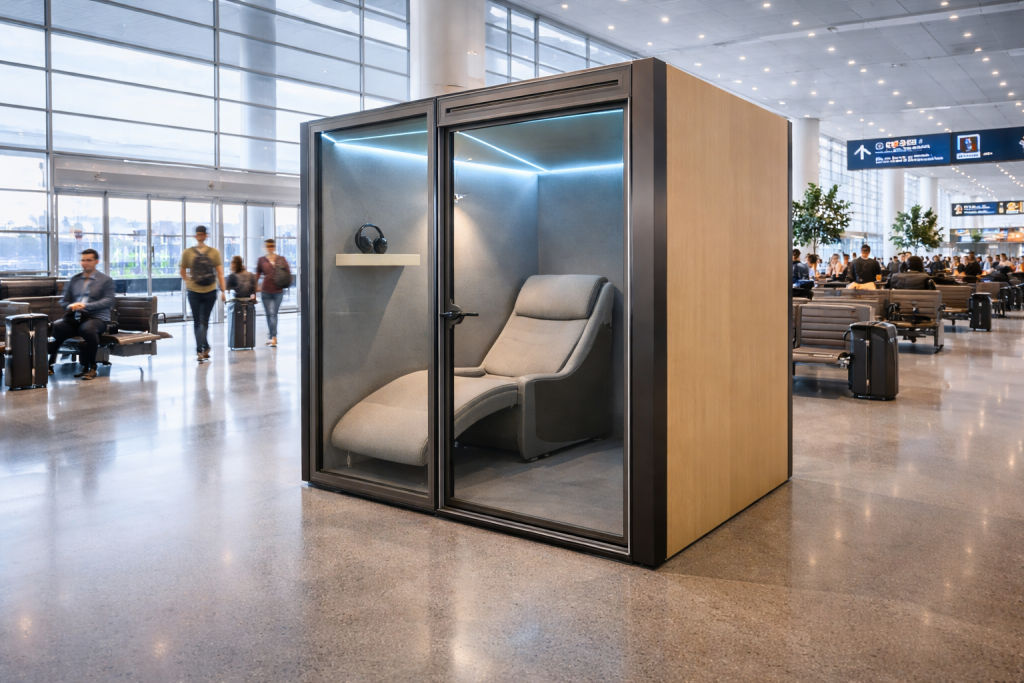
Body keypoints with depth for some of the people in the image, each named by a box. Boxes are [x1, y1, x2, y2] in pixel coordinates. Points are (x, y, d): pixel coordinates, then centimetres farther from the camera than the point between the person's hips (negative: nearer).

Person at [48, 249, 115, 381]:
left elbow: (108, 301, -5)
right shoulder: (74, 280, 23)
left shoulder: (106, 281, 9)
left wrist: (86, 306, -19)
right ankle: (49, 364, -21)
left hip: (96, 317, -4)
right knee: (55, 327, -28)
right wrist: (69, 306, -3)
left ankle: (90, 368, -24)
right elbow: (64, 301, 24)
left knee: (87, 329, -39)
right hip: (74, 317, 4)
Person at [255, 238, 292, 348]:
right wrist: (256, 287, 12)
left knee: (273, 314, 0)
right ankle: (273, 337, 10)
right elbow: (257, 275, 12)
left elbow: (288, 273, 6)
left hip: (278, 291, -1)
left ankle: (273, 337, -1)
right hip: (265, 291, 1)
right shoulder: (262, 260, 6)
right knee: (269, 314, 2)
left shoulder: (281, 259, 3)